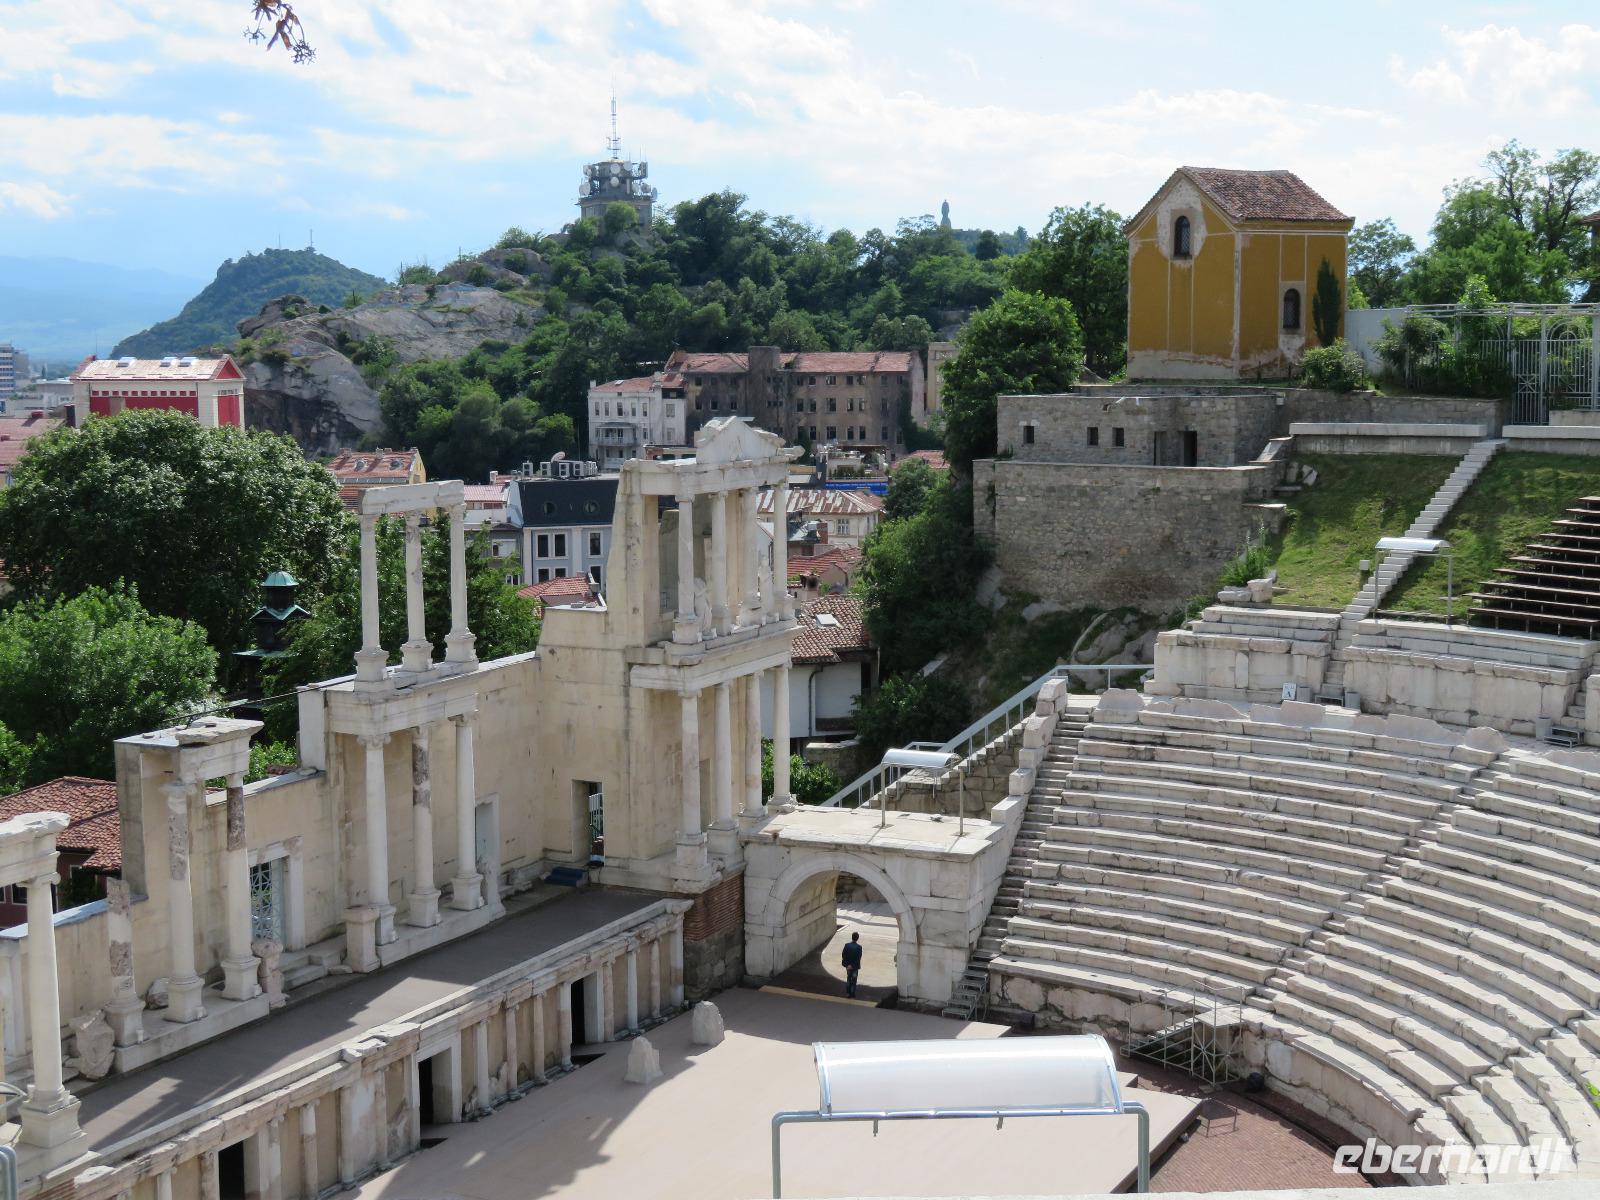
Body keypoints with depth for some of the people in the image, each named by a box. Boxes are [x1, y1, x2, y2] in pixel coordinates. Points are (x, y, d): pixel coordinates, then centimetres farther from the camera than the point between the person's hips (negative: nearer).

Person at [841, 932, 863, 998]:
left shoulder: (847, 945, -9)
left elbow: (844, 955, -7)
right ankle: (852, 995, 11)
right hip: (855, 966, -3)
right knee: (853, 980, 8)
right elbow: (858, 958, -18)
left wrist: (847, 964, 0)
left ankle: (848, 992, 27)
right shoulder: (859, 947, -17)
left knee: (849, 978, 23)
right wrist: (853, 965, -11)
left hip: (848, 965, 3)